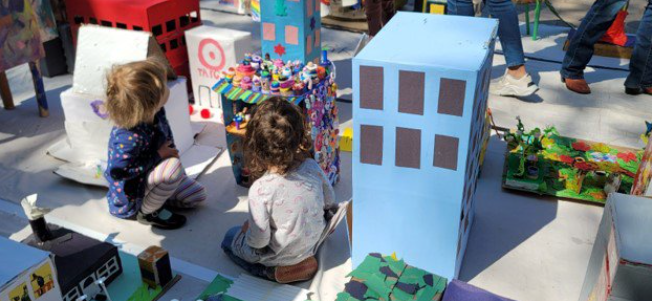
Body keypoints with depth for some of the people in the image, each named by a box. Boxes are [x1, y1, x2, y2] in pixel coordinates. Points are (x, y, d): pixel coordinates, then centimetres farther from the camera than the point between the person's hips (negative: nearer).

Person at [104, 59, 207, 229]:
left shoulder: (155, 114, -14)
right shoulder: (129, 137, -38)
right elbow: (118, 172, -34)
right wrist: (158, 156, -28)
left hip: (150, 177, 8)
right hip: (131, 196, -8)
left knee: (198, 194, 9)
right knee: (173, 166, -33)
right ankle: (147, 212, -12)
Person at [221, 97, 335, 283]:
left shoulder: (260, 190, -34)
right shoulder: (311, 166, -20)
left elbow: (258, 242, -24)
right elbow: (329, 201, -1)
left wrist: (248, 232, -2)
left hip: (280, 257, -6)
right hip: (313, 243, 6)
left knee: (230, 238, 21)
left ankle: (279, 272, 6)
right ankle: (303, 259, 17)